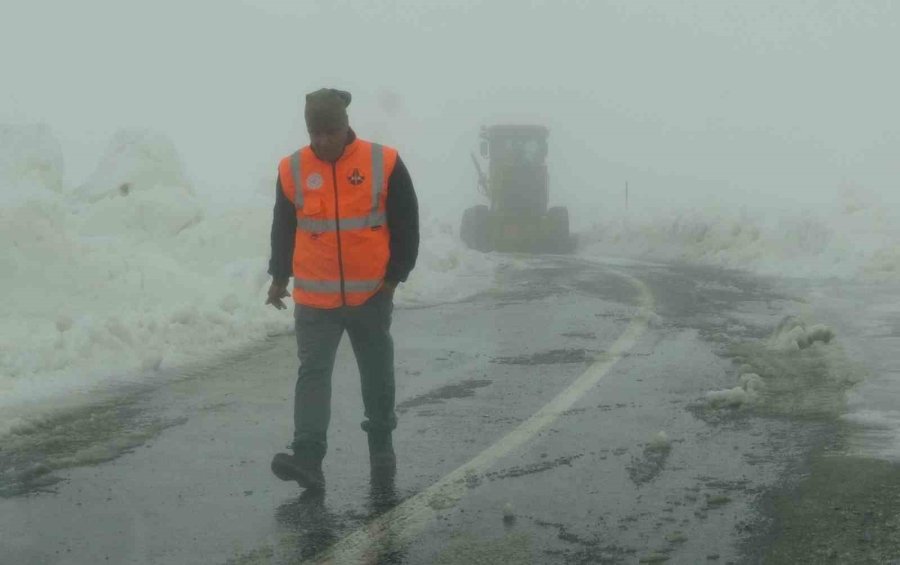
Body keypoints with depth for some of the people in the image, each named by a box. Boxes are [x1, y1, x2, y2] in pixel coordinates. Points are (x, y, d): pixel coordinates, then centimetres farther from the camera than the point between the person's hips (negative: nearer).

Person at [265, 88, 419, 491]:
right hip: (314, 297, 1)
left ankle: (381, 445, 31)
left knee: (377, 372, 13)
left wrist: (394, 275, -4)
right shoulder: (293, 170, -2)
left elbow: (406, 226, -1)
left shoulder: (384, 164, -8)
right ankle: (307, 458, -15)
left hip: (372, 295, 0)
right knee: (313, 372, -9)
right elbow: (283, 227, 10)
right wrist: (279, 276, 12)